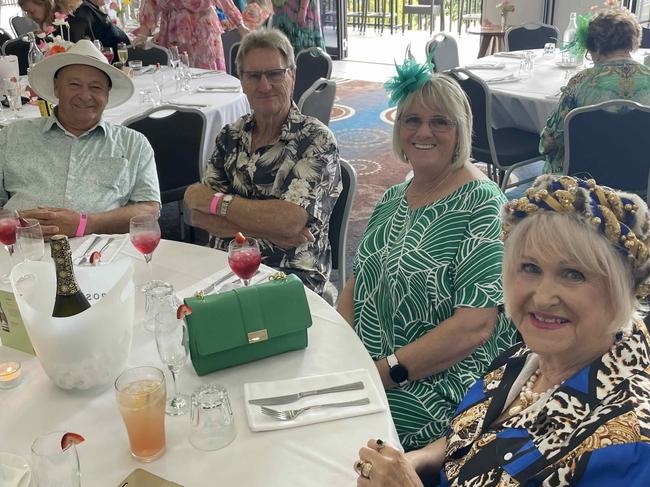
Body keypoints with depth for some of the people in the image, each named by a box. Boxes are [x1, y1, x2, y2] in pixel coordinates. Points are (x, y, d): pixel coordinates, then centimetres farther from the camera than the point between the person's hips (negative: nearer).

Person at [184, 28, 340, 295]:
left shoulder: (317, 140, -7)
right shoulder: (230, 136, 9)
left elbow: (291, 220, -20)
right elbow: (199, 216, 1)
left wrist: (215, 201, -9)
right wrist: (268, 231, -13)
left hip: (290, 273, -4)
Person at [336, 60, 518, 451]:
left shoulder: (481, 206, -13)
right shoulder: (393, 199, 9)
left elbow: (474, 327, -20)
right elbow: (358, 282, 12)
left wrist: (383, 372, -20)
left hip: (437, 386, -6)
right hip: (363, 366, 7)